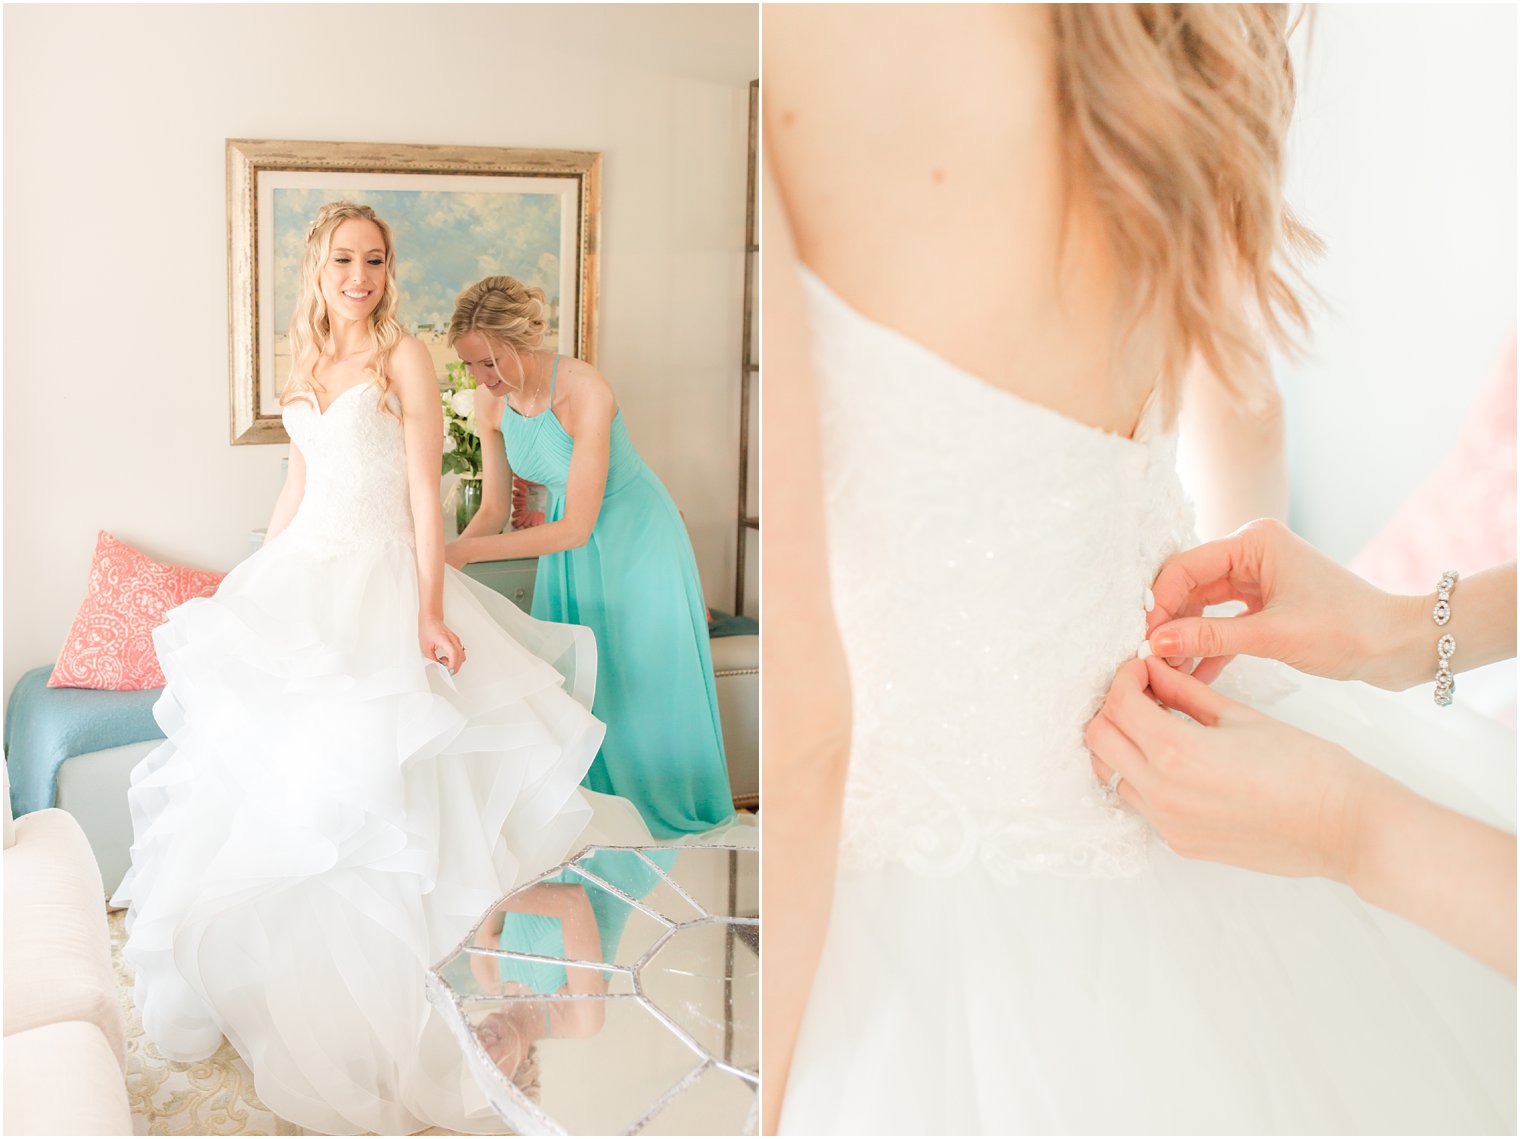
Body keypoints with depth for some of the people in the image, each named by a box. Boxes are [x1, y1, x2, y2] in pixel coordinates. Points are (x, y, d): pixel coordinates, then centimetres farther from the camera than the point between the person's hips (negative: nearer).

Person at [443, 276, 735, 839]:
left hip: (636, 539, -5)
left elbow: (577, 527, -32)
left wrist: (465, 551, -33)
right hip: (569, 542, 5)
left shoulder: (585, 392, -33)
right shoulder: (491, 398, -13)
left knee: (641, 683, 7)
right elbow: (494, 509, -2)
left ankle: (667, 810, 28)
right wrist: (442, 558, -20)